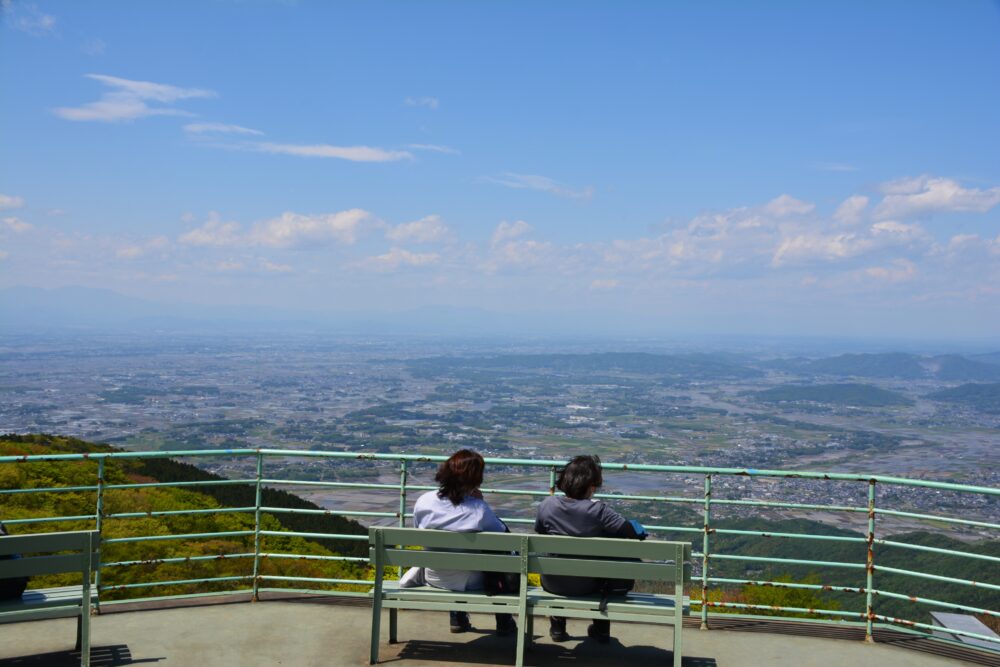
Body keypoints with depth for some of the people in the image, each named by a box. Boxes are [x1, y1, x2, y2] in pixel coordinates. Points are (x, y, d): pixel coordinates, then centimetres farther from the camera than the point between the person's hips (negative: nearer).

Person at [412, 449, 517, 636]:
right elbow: (502, 534, -8)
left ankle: (458, 617, 40)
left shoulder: (423, 502, -14)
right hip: (469, 584, -4)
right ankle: (504, 622, 30)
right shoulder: (478, 509, -25)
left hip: (433, 579, 4)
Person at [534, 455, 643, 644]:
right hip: (587, 586, -2)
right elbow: (635, 533, -20)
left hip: (553, 584, 2)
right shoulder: (598, 510, -23)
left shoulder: (547, 505, -13)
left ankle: (557, 627, 41)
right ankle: (601, 630, 39)